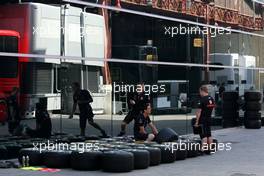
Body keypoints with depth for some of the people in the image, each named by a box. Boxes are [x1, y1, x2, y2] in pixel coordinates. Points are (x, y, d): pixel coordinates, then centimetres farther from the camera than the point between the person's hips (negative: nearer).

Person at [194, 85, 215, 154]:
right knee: (209, 134, 13)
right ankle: (210, 149, 17)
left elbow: (199, 111, -16)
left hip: (202, 119, -7)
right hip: (209, 119, 8)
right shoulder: (212, 99, 8)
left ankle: (204, 149, -8)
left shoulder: (203, 100, -16)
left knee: (203, 135, -6)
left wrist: (197, 121, -14)